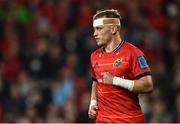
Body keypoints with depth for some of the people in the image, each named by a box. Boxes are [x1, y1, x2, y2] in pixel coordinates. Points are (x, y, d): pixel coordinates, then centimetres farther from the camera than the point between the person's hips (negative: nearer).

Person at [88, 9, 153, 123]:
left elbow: (148, 85, -15)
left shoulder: (132, 53, -8)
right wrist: (93, 103, 9)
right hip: (103, 119, 5)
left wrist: (115, 80, -17)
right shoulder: (95, 56, 12)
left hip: (130, 119, -5)